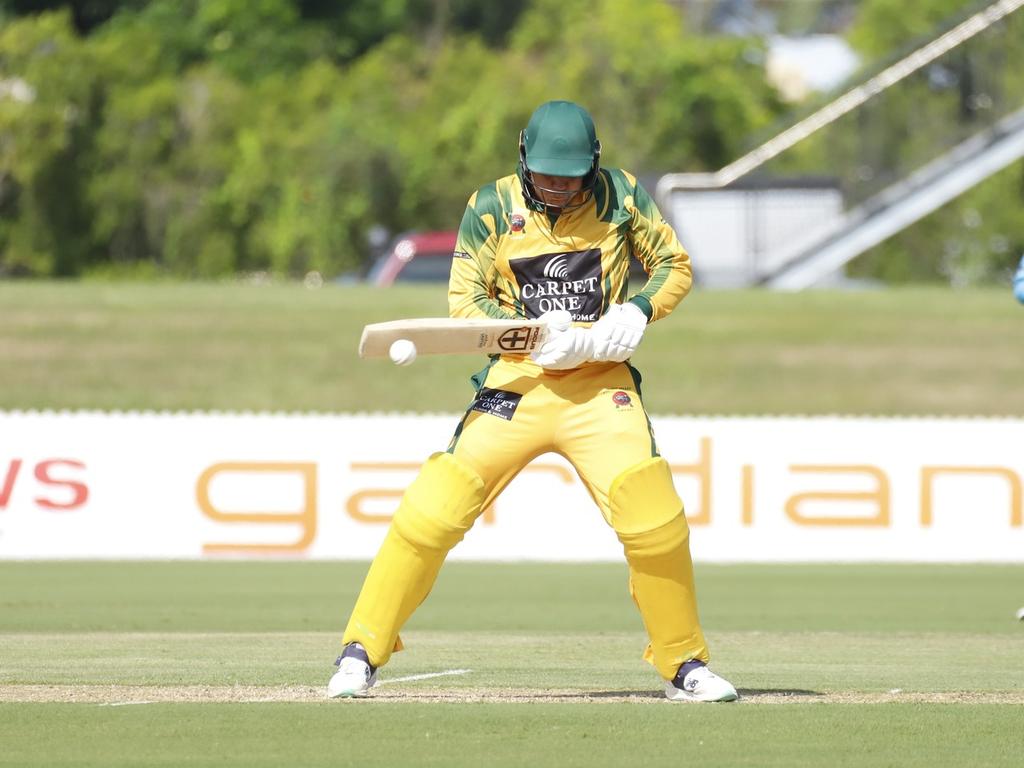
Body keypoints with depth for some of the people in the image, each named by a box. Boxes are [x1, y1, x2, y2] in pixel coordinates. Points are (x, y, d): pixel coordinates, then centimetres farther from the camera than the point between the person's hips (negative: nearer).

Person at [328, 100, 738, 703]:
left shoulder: (620, 197, 1)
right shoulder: (492, 207, -1)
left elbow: (675, 265, 9)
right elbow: (465, 302, -3)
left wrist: (639, 311, -12)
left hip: (601, 384, 0)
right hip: (517, 382, 0)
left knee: (655, 519, -13)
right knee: (433, 511, -12)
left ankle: (686, 665, 7)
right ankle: (362, 653, 0)